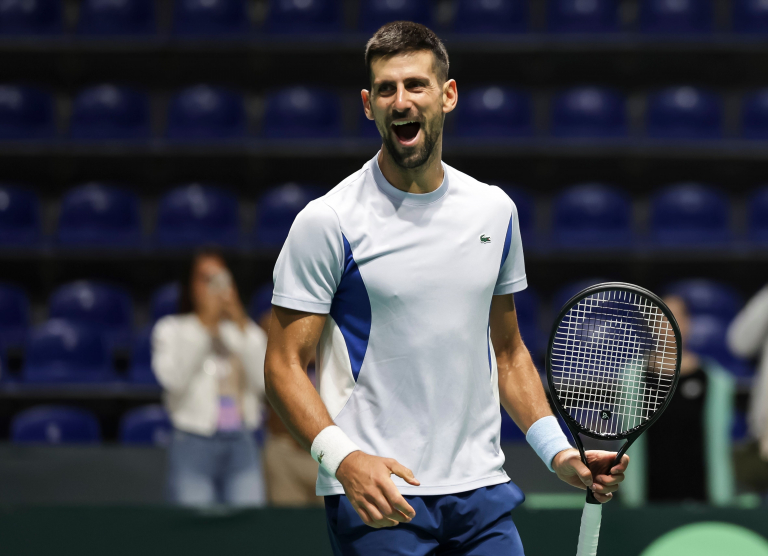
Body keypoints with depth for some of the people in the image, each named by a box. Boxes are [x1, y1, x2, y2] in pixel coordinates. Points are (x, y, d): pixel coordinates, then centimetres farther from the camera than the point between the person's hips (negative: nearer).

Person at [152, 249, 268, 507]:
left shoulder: (246, 331, 17)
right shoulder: (170, 329, 9)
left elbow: (265, 382, -1)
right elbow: (174, 378, -11)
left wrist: (241, 325, -5)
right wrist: (204, 324, -10)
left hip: (241, 446, 3)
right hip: (193, 445, -3)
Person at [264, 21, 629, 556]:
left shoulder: (496, 211, 10)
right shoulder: (328, 222, -6)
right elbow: (284, 364, -8)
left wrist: (560, 453, 9)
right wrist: (344, 459, -22)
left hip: (483, 492, 4)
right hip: (376, 497, -4)